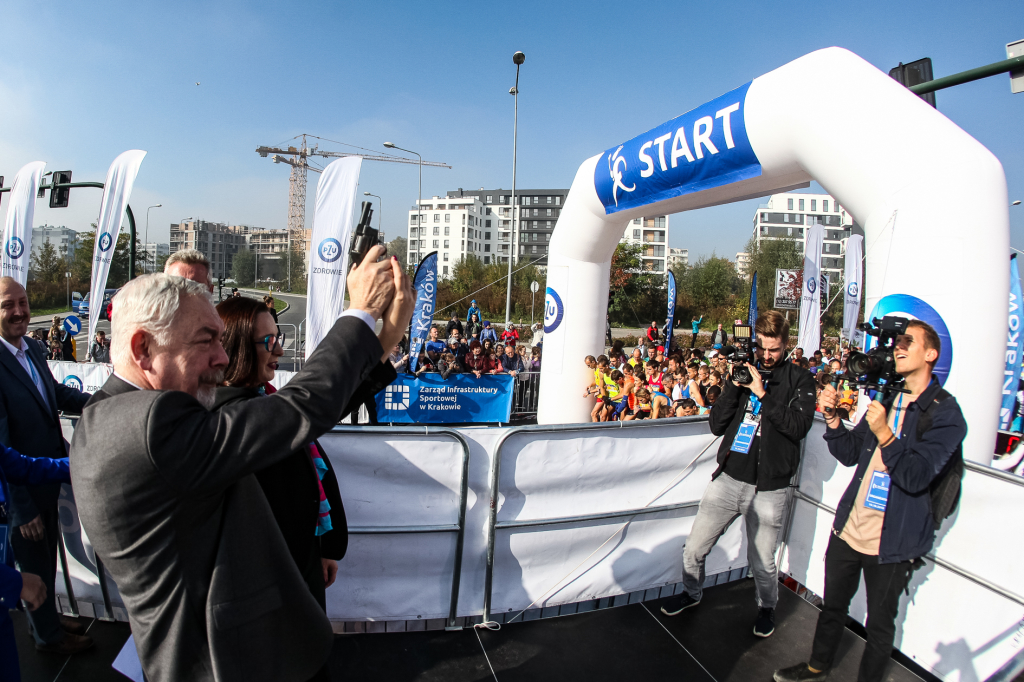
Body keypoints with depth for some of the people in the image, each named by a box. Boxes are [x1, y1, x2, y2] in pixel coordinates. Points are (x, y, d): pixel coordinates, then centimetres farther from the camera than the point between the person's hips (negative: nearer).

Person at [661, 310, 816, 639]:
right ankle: (691, 593, 36)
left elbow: (798, 426, -15)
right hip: (728, 478, 3)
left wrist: (763, 394, -18)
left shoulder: (799, 381, 1)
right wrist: (734, 386, -7)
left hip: (768, 488, -3)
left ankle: (766, 606, 41)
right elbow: (716, 425, 4)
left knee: (762, 564, 11)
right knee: (693, 550, 7)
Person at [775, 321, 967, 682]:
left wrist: (885, 435, -33)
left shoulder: (945, 413, -12)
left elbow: (915, 478, -21)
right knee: (833, 605, 22)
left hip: (891, 542, -6)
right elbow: (850, 454, 10)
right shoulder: (888, 398, 9)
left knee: (879, 625, 13)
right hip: (849, 529, 6)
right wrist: (832, 418, -6)